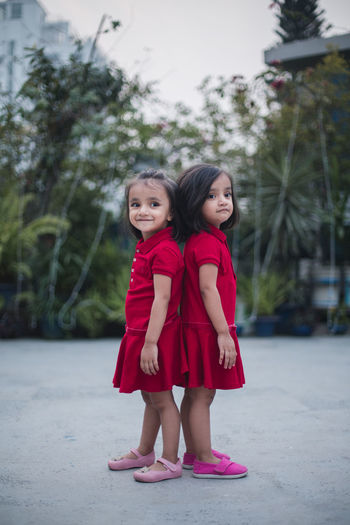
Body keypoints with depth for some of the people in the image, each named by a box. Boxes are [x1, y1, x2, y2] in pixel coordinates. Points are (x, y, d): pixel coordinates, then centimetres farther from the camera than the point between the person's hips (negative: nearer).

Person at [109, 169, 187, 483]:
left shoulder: (164, 250, -18)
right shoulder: (146, 247, 12)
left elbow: (162, 299, -22)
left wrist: (150, 342, -23)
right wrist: (144, 341, 17)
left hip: (157, 338, -9)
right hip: (140, 336, 9)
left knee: (162, 400, 2)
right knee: (150, 398, 21)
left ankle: (170, 462, 14)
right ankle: (144, 453, 35)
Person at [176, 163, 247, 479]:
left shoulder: (199, 240, 13)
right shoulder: (208, 242, -17)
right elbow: (208, 289, -22)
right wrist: (224, 333, -21)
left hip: (196, 328, 10)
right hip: (206, 331, -10)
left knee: (196, 394, 16)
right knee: (202, 395, -1)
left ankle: (194, 453, 27)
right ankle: (206, 461, 8)